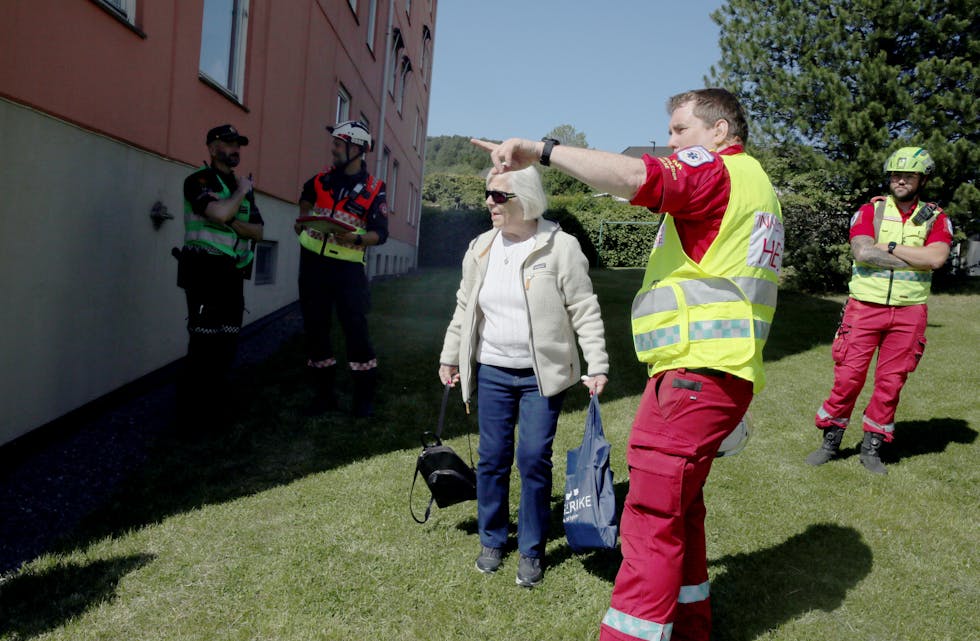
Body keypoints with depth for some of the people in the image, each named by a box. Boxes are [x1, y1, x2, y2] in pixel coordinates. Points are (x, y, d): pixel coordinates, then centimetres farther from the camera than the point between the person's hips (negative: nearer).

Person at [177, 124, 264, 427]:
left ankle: (215, 403, 23)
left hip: (233, 274, 8)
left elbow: (258, 231, 8)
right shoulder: (199, 180, -6)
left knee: (227, 342, 11)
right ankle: (192, 410, 3)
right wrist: (241, 190, -8)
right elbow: (220, 212, -26)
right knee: (205, 341, -6)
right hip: (206, 271, -7)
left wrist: (233, 223, -12)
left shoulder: (243, 188, 17)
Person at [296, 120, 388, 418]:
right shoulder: (323, 179, 8)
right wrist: (303, 219, 18)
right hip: (313, 262, 4)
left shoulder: (374, 190, -3)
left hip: (347, 266, -4)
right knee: (315, 328, 7)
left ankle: (363, 397, 5)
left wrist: (356, 238, -23)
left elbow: (381, 233, -7)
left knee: (355, 327, -7)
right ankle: (324, 394, 19)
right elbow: (306, 196, 31)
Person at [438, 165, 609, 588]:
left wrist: (597, 365, -13)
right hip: (492, 372, 4)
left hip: (543, 375, -4)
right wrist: (449, 358, 16)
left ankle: (532, 550, 16)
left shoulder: (560, 247, -8)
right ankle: (492, 540, 27)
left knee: (534, 459, -1)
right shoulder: (481, 248, 7)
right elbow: (464, 309, 16)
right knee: (492, 457, 8)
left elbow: (585, 311, -8)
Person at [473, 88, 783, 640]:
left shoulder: (718, 171, -6)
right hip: (726, 372, 10)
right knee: (680, 506, 19)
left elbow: (633, 176, -26)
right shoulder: (758, 185, 25)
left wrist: (542, 150, -23)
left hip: (694, 371, -10)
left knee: (652, 515, -10)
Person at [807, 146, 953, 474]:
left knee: (891, 382, 6)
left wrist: (890, 246, -11)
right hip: (865, 306, -1)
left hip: (908, 312, 1)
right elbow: (862, 252, -14)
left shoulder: (936, 218, 7)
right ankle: (830, 441, 13)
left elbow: (936, 258, -12)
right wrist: (915, 259, -11)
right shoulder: (870, 211, 3)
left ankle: (872, 447, 18)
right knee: (848, 376, -1)